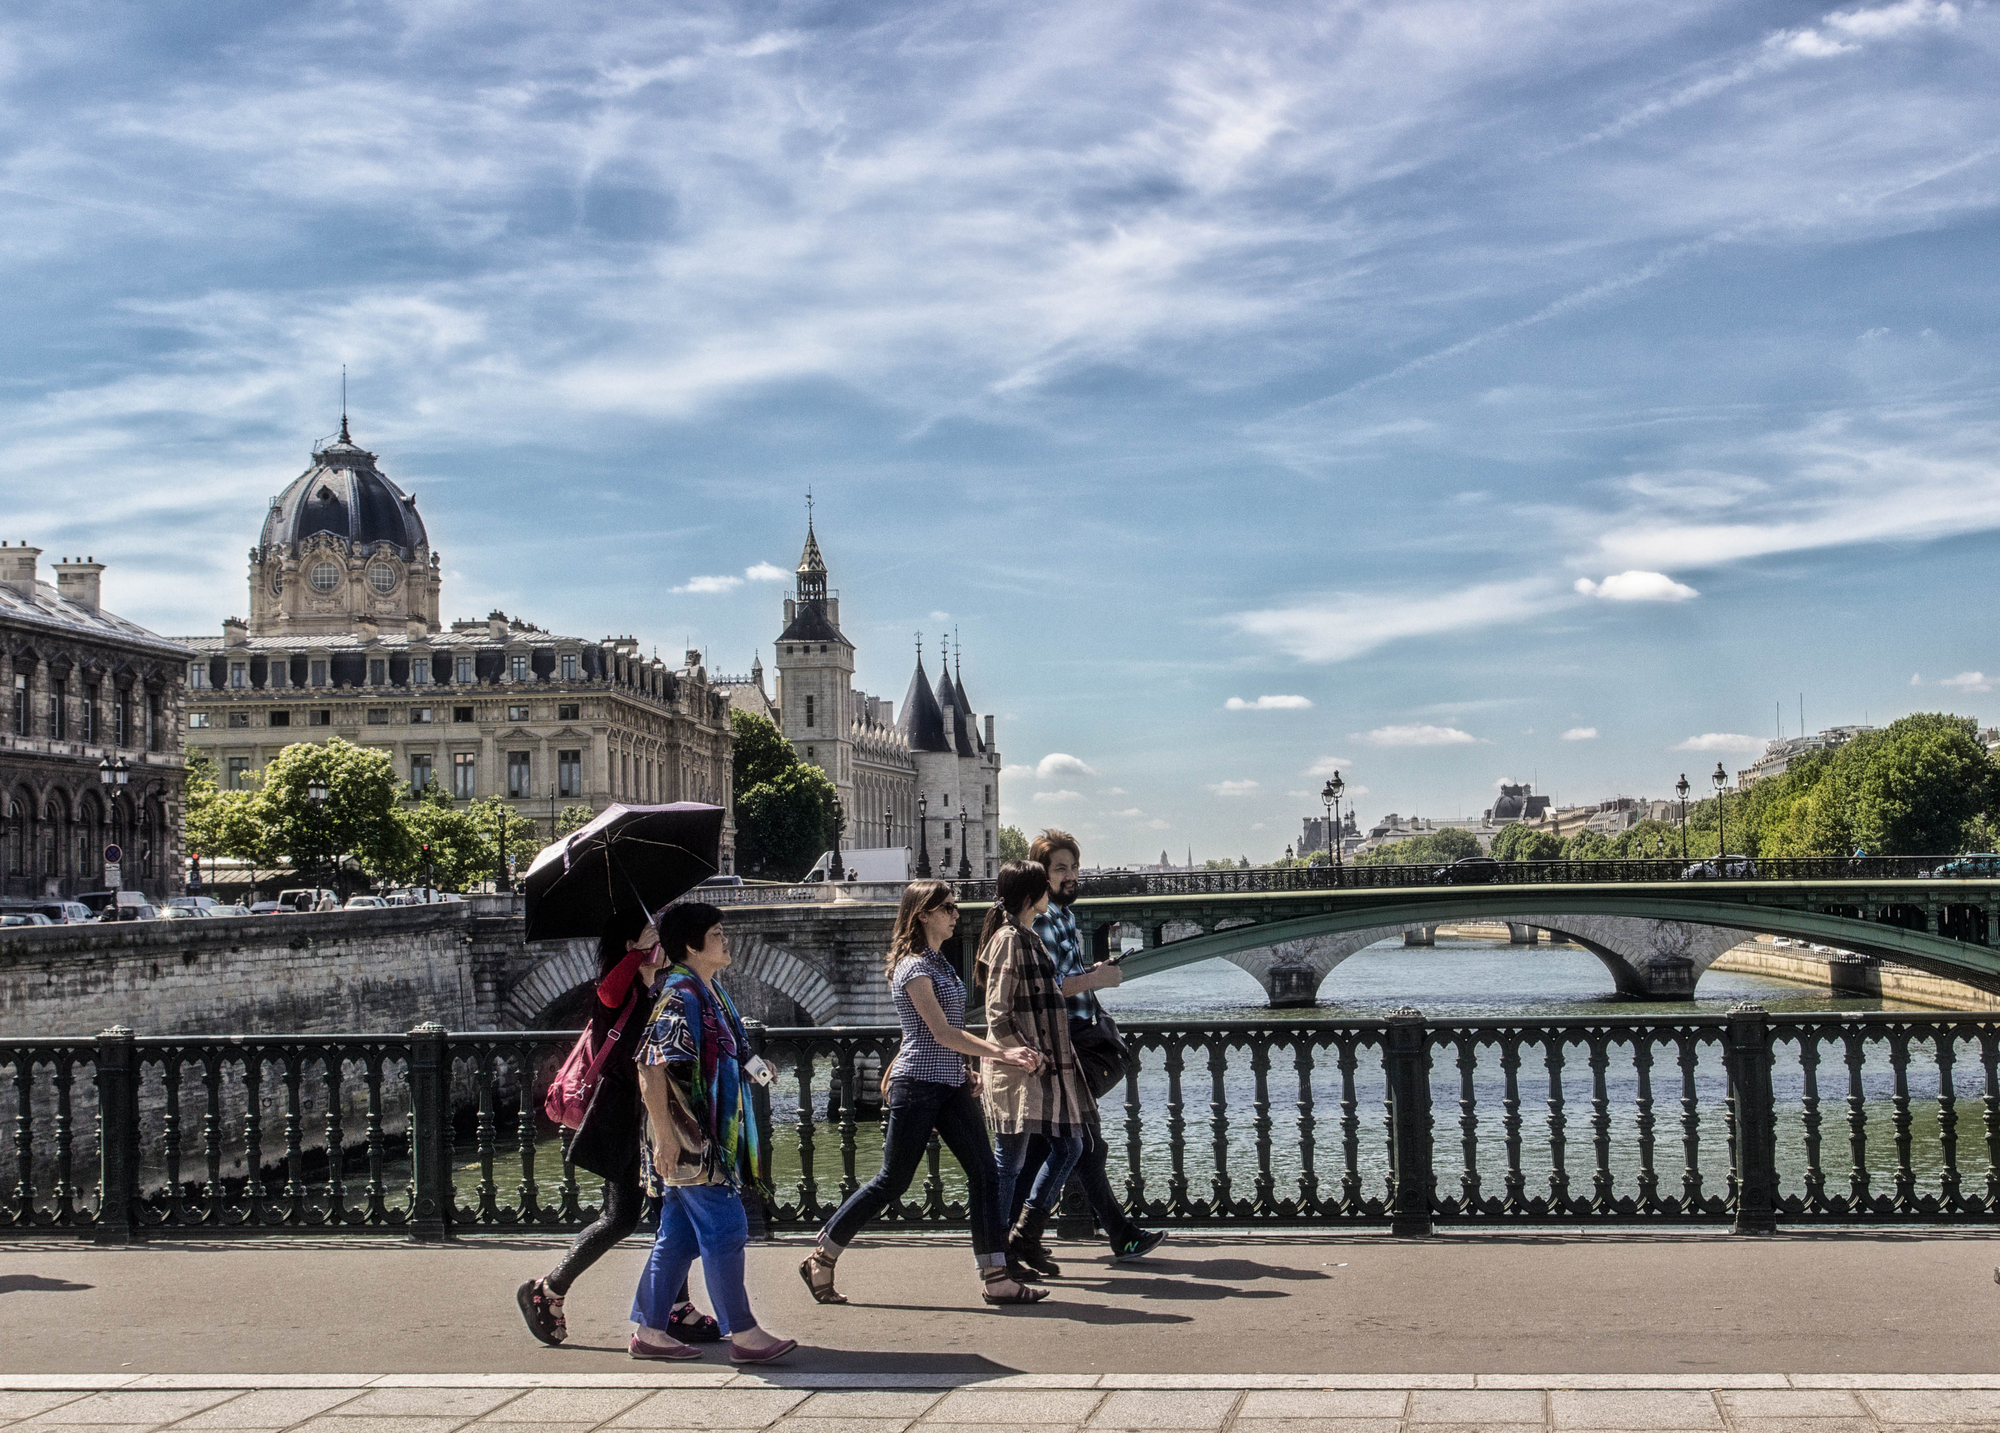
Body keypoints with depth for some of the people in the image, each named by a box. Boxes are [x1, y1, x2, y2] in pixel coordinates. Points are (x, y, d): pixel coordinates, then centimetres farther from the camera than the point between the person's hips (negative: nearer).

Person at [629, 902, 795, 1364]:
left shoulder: (710, 992, 14)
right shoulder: (679, 996, -15)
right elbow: (651, 1068, -21)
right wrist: (664, 1135, -23)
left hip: (711, 1136, 10)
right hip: (688, 1138, -10)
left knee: (680, 1234, 12)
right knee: (724, 1229, -6)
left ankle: (650, 1330, 18)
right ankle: (743, 1334, -1)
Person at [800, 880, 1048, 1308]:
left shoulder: (937, 962, 14)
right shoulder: (913, 967, -14)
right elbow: (943, 1033, -20)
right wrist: (1000, 1053, -24)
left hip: (950, 1085, 9)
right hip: (919, 1085, -9)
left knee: (983, 1173, 0)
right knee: (893, 1181, -1)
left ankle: (996, 1279, 0)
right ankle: (820, 1260, 13)